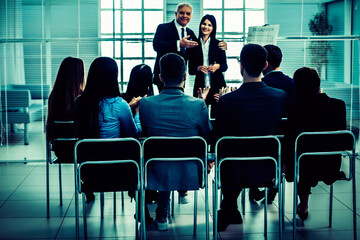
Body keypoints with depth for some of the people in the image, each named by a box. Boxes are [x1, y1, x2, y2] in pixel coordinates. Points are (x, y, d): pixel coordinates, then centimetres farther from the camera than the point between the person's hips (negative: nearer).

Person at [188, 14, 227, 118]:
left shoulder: (218, 44, 7)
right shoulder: (194, 45, 7)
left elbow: (225, 66, 9)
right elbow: (190, 70, 8)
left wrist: (217, 66, -12)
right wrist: (198, 68, -12)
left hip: (217, 85, 0)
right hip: (200, 86, 0)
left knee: (216, 114, -3)